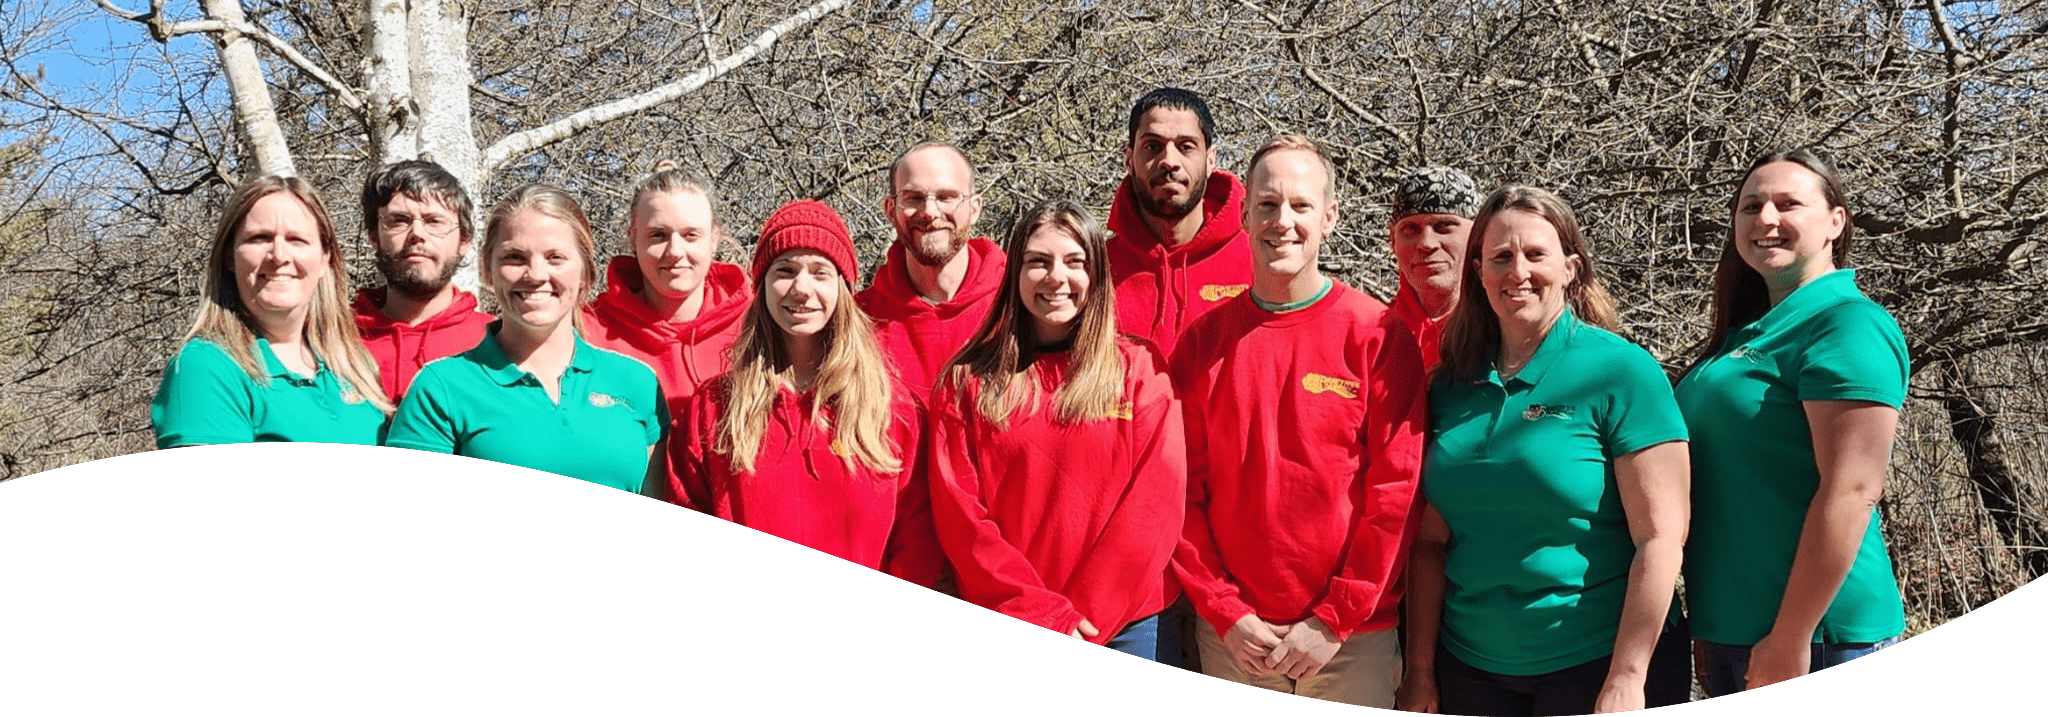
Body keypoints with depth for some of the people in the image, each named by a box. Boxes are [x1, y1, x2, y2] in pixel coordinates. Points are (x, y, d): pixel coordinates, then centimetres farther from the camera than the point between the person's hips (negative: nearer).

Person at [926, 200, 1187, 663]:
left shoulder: (1140, 368, 2)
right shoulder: (967, 382, 3)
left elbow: (1155, 503, -5)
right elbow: (958, 512, -3)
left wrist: (1083, 618, -12)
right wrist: (1040, 613, -12)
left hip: (1127, 624, 0)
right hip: (1006, 628, 0)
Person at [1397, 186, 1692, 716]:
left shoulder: (1621, 372, -9)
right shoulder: (1451, 384, 3)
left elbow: (1660, 538, -13)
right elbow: (1431, 539, 5)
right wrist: (1420, 670, 3)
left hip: (1596, 665, -4)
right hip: (1470, 667, 4)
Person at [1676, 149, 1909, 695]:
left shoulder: (1849, 326, -13)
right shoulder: (1745, 333, 13)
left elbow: (1851, 490, -21)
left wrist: (1791, 636, -23)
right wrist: (1716, 630, 16)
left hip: (1815, 637, -8)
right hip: (1732, 632, 8)